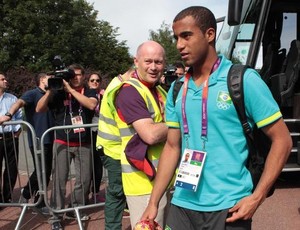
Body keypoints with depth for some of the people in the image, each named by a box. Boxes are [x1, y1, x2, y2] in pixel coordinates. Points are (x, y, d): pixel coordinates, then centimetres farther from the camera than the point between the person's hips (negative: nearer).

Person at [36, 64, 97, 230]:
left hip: (84, 144, 2)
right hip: (62, 143, -1)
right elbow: (39, 109, -2)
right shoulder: (59, 93, 3)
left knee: (84, 179, 5)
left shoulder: (90, 92, 5)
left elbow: (91, 105, -17)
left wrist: (70, 89, -17)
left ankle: (74, 210, 24)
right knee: (59, 180, -3)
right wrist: (50, 89, -13)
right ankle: (55, 217, 6)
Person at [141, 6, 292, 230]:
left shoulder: (244, 80, -9)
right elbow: (172, 147, 9)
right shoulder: (177, 90, 4)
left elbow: (282, 140, -7)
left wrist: (257, 197, -14)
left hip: (227, 207, -4)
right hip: (182, 205, 5)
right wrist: (153, 202, 6)